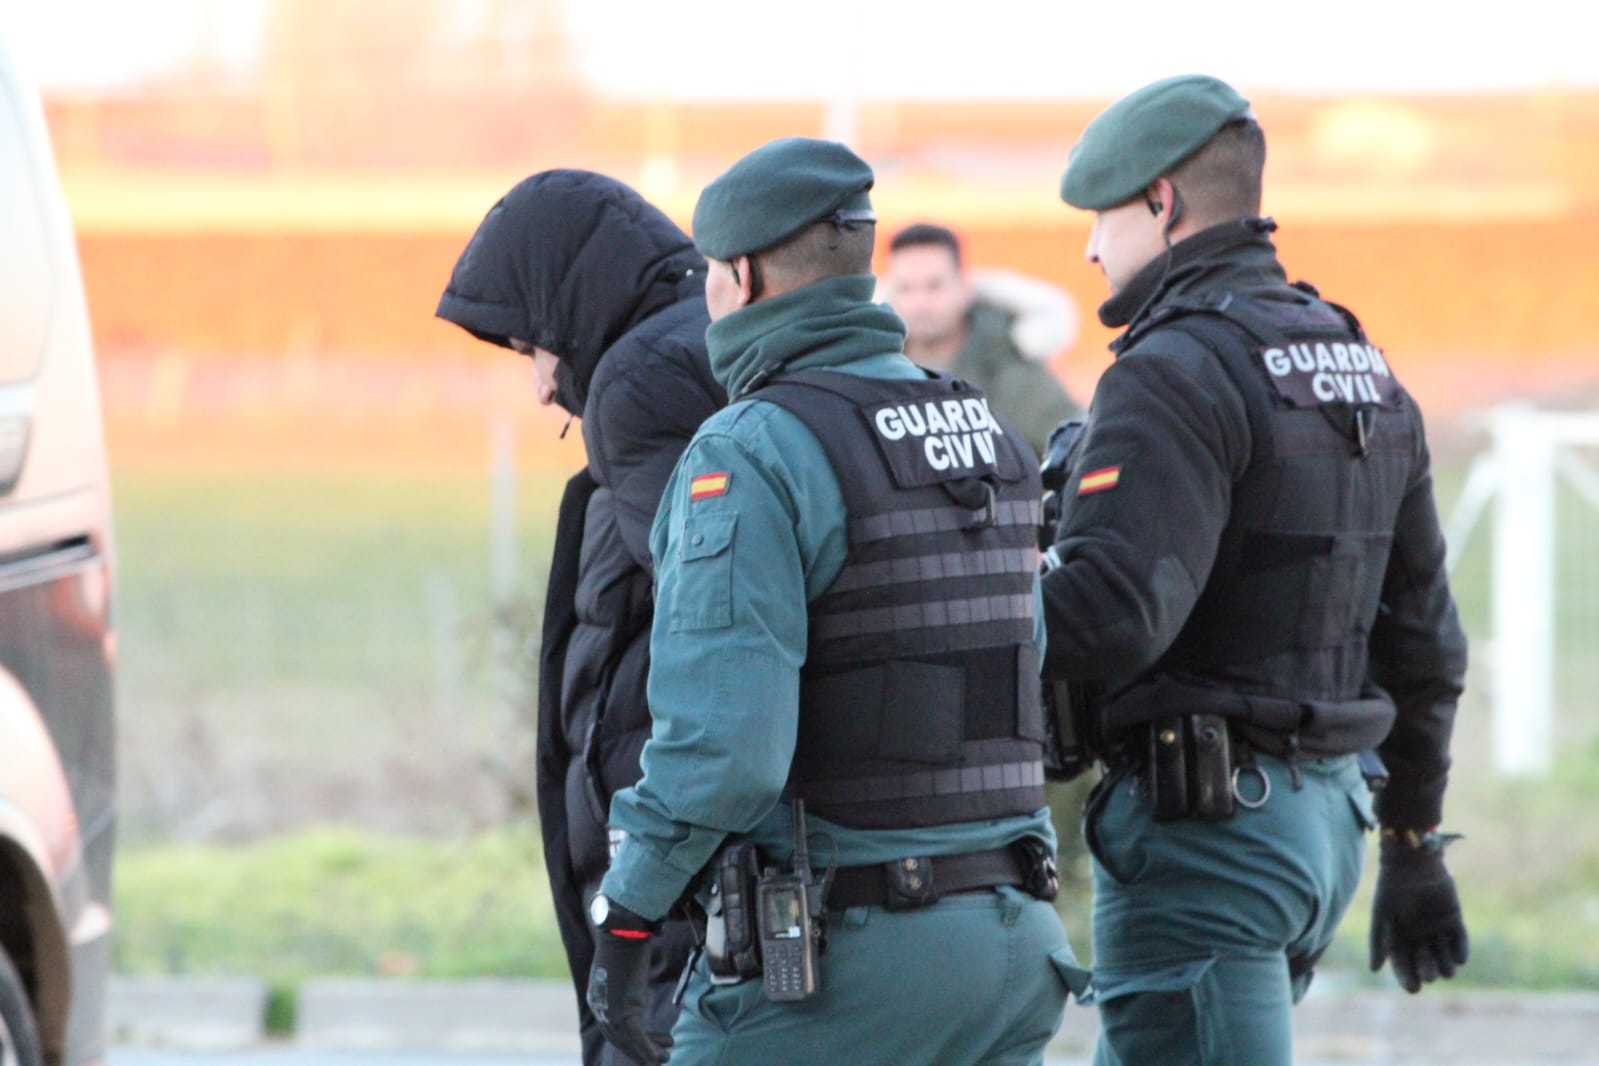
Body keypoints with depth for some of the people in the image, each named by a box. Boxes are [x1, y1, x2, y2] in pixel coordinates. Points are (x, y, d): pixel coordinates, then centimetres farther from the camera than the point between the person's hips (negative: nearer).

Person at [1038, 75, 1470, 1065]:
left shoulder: (1177, 373, -13)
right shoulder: (1363, 371, 15)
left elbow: (1110, 612, -26)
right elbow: (1423, 638, 20)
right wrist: (1415, 849, 27)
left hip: (1204, 828, -9)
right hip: (1325, 814, 9)